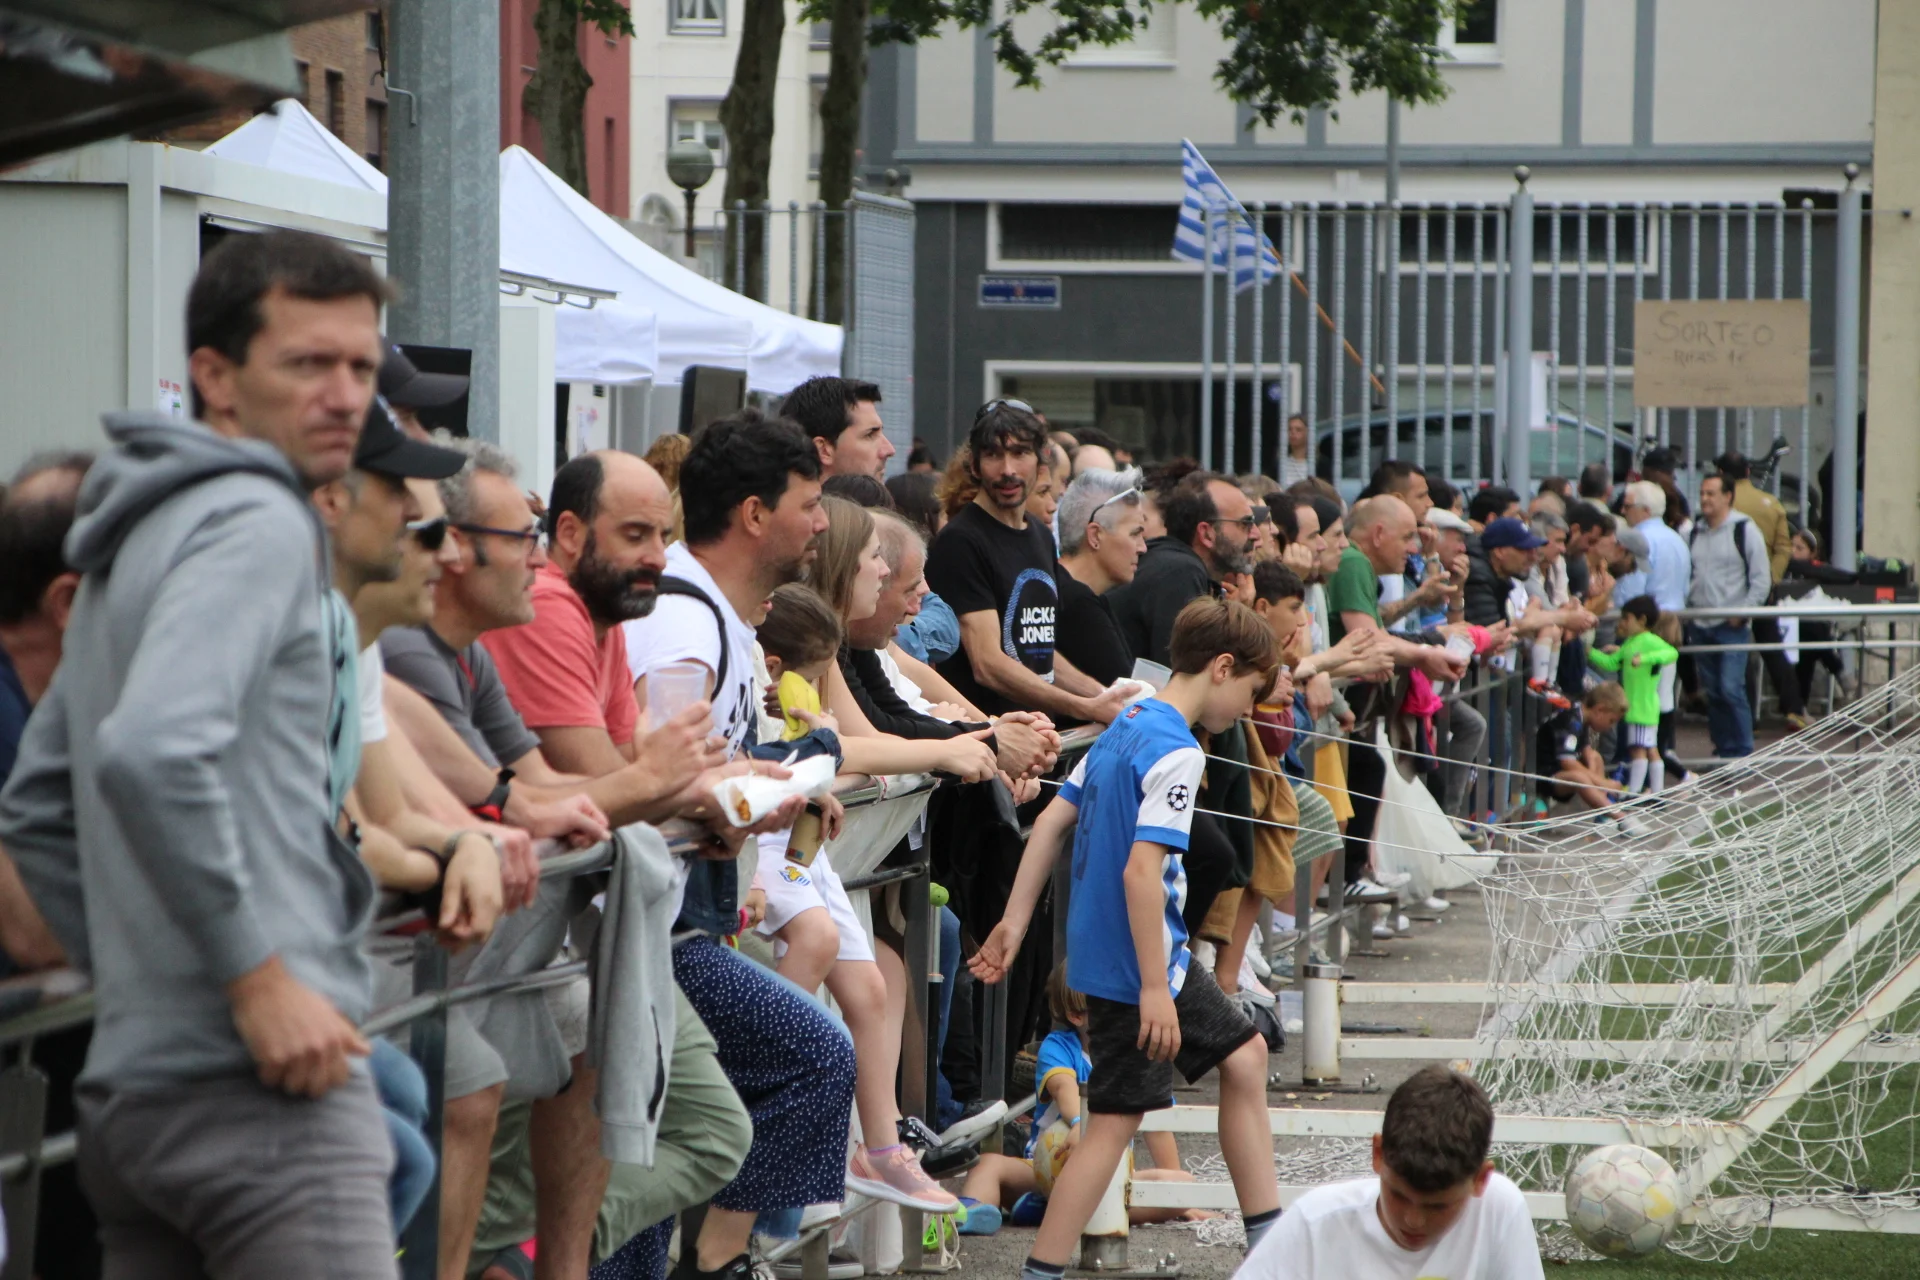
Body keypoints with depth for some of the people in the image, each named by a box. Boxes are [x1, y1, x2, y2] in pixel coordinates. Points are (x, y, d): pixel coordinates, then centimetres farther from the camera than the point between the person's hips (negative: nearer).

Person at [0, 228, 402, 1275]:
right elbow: (151, 754, -25)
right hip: (261, 1083, -10)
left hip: (130, 1080, 10)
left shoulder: (132, 541, 21)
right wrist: (258, 973, -20)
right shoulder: (257, 523, -9)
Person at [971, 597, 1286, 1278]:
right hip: (1136, 966, -10)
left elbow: (1050, 823, 10)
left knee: (1245, 1054, 20)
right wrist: (1154, 989, -25)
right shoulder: (1176, 752, -20)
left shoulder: (1125, 725, 8)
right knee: (1116, 1120, -6)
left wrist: (1015, 921, 12)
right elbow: (1141, 870, -26)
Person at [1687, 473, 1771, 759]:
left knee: (1731, 689, -14)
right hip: (1699, 625, 5)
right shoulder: (1694, 532, 12)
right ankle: (1723, 752, 15)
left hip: (1732, 626, -5)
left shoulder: (1745, 530, -4)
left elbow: (1761, 579, -4)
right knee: (1712, 691, 7)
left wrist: (1744, 612, -11)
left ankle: (1742, 753, -8)